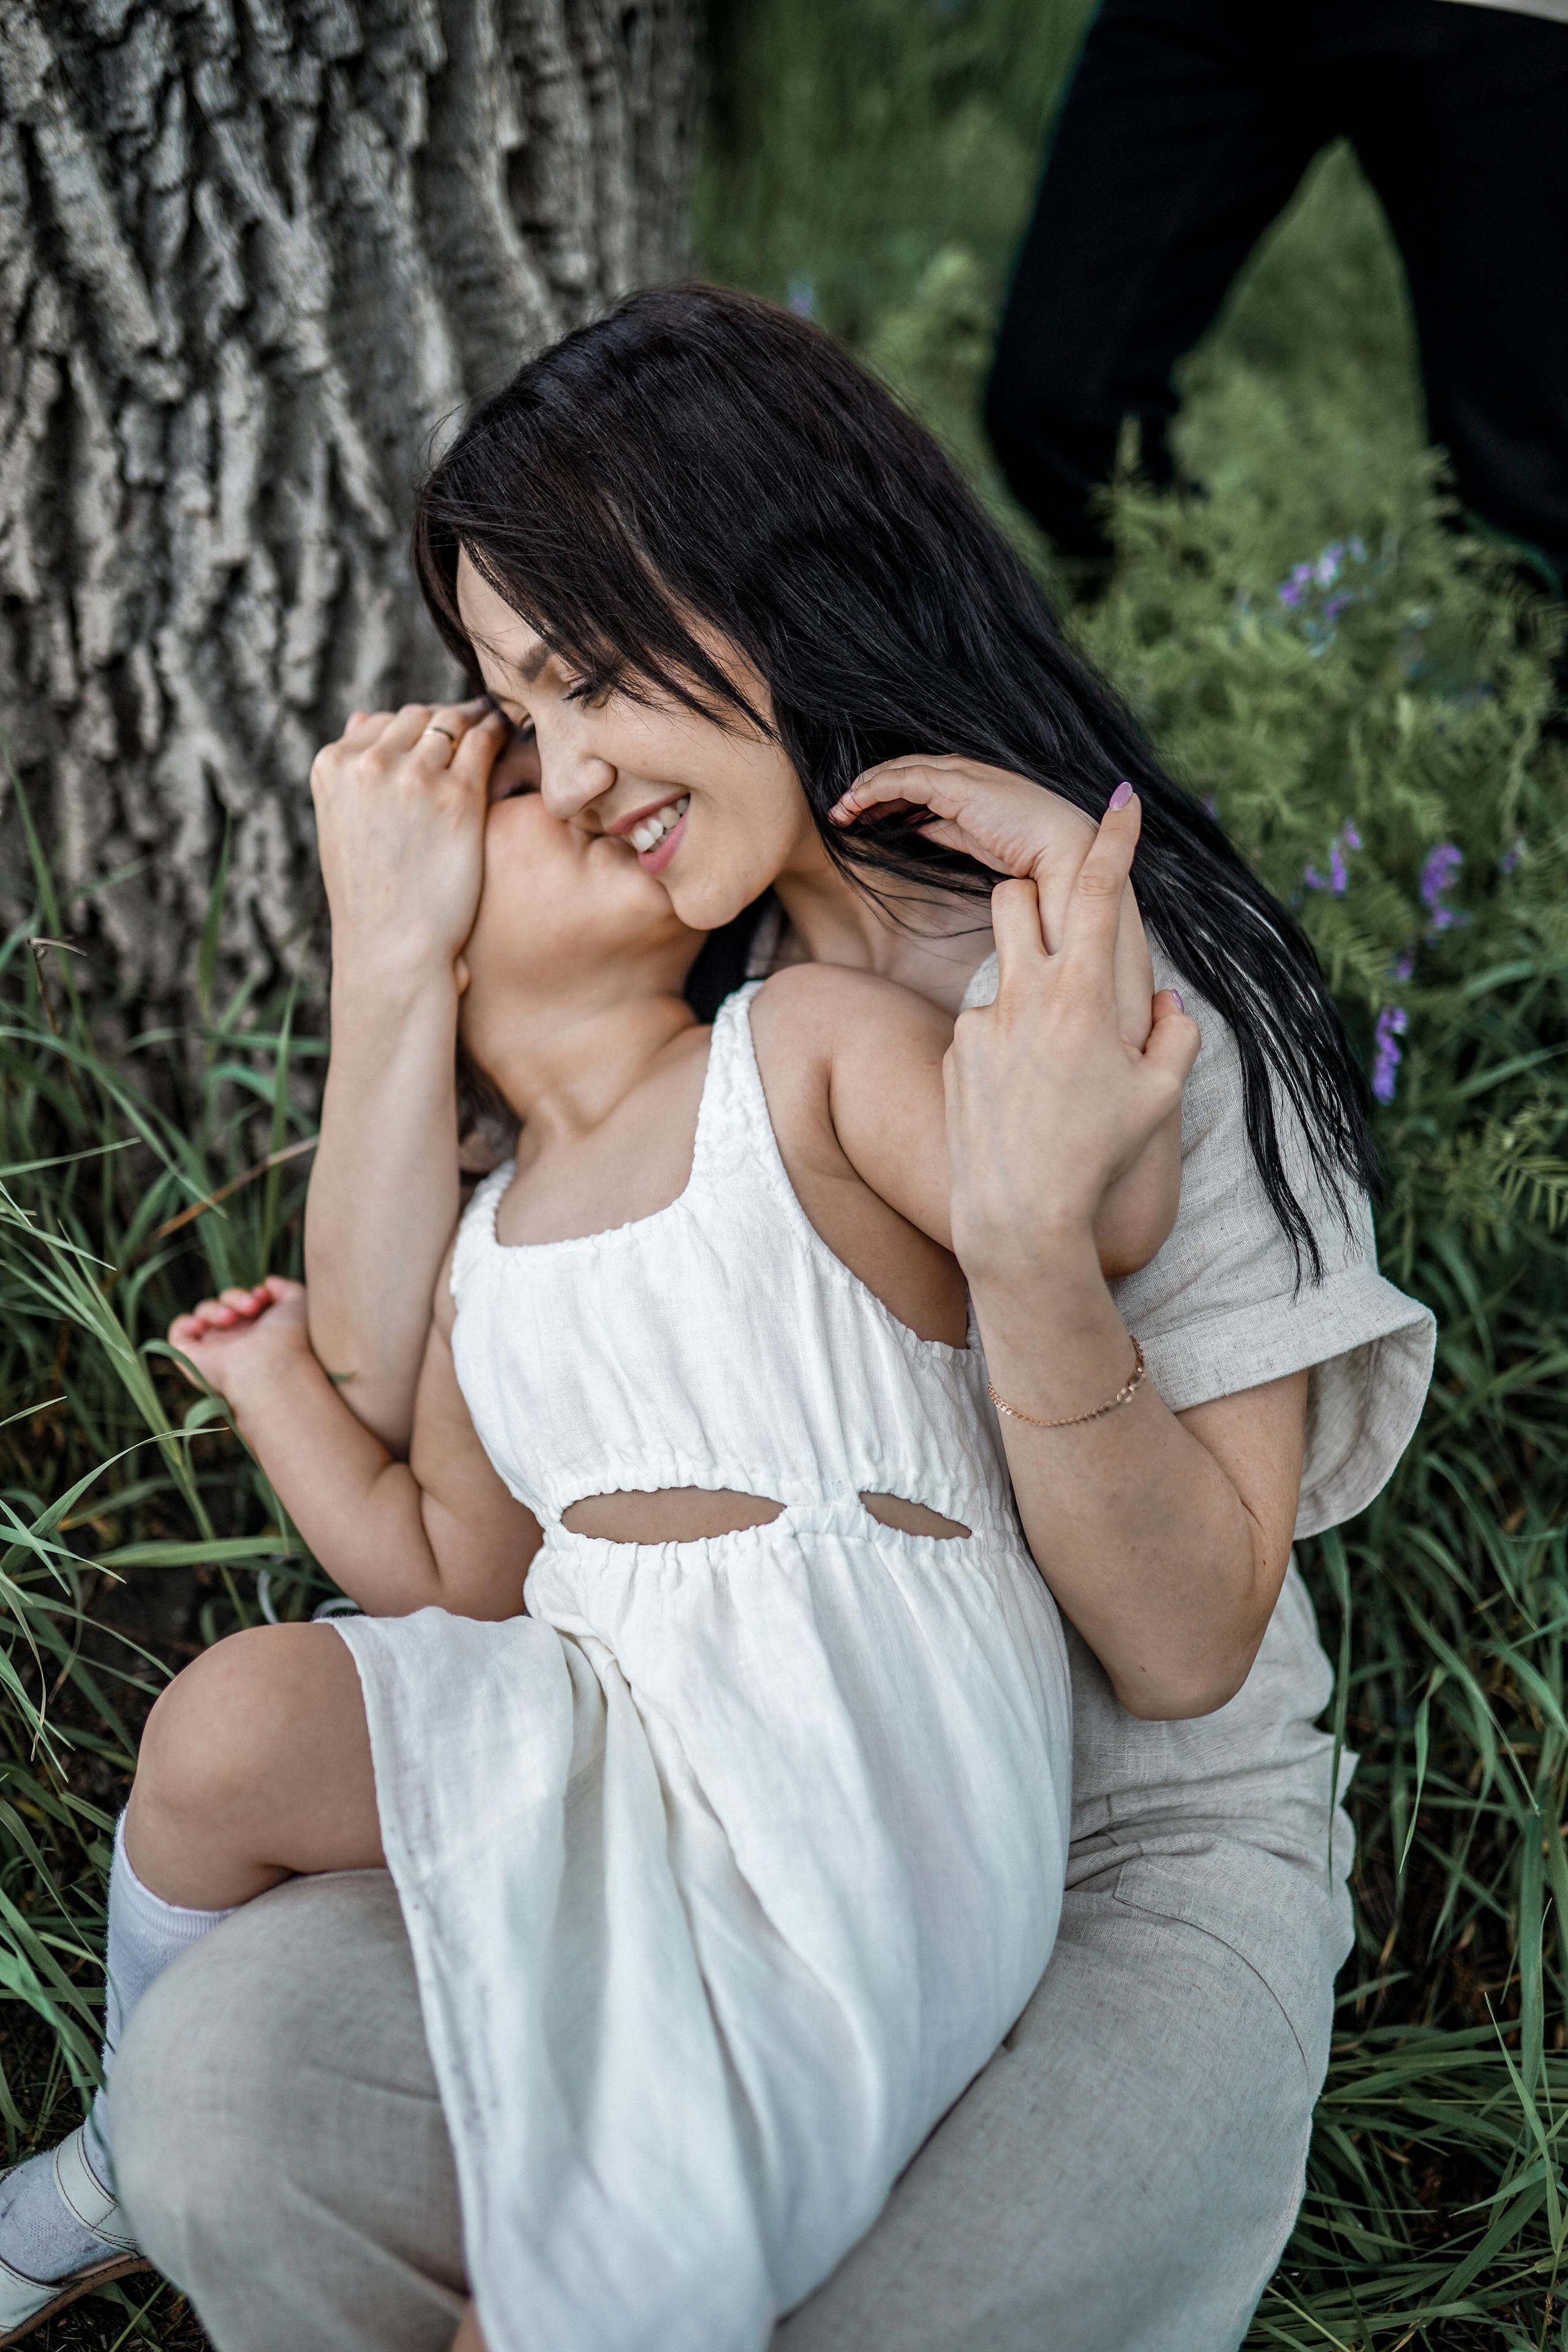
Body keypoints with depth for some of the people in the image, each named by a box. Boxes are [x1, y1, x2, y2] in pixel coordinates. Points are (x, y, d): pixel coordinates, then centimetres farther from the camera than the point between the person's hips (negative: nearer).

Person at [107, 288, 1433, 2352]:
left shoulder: (1156, 1002, -14)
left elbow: (1194, 1631, -16)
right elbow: (386, 1404, -7)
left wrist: (1031, 1254, -33)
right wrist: (394, 964, -14)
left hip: (1134, 1856, -3)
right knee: (221, 2092, -20)